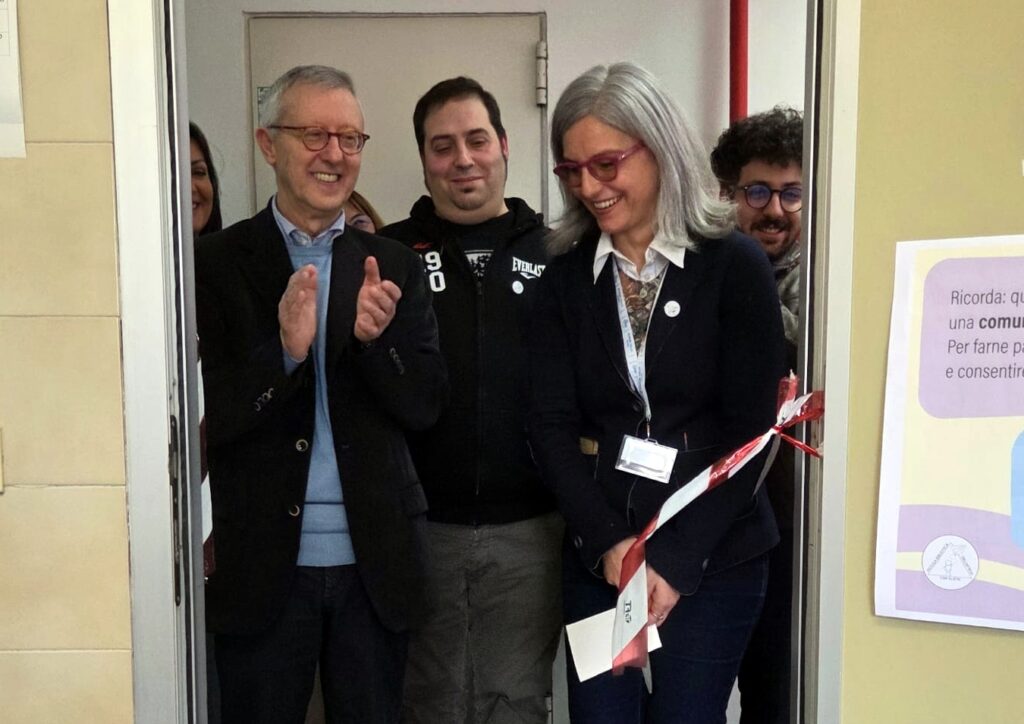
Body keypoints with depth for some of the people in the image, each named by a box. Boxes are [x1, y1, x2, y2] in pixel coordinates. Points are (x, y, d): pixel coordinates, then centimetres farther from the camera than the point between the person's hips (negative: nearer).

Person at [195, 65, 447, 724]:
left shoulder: (396, 268, 4)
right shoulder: (215, 265, -4)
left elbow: (424, 408, -1)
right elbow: (206, 418, -9)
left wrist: (375, 339, -20)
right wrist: (283, 351, -27)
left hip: (376, 563, 2)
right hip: (261, 565, -2)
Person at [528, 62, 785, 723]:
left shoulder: (734, 265, -5)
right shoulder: (567, 276, 3)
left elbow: (752, 431, -8)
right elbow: (552, 425, -2)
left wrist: (677, 560, -14)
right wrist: (608, 541, -14)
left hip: (715, 557, -2)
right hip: (598, 553, 3)